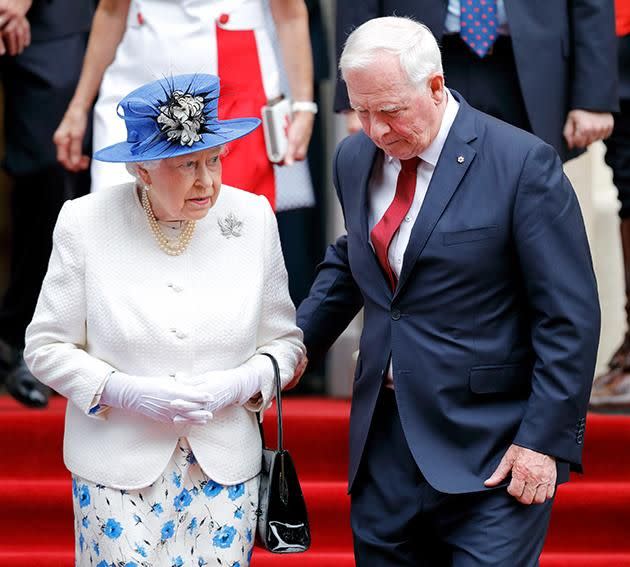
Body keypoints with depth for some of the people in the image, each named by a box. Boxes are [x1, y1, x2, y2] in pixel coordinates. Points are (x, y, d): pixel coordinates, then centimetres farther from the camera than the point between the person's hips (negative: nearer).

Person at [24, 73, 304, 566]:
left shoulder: (253, 219, -1)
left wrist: (239, 384, -13)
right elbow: (47, 348, -1)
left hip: (224, 466, 2)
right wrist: (126, 392, -15)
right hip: (119, 467, -1)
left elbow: (285, 341, 6)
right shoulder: (86, 224, -7)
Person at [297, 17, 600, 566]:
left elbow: (570, 318, -12)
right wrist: (299, 341, 13)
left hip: (492, 453, -6)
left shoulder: (522, 164, -13)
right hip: (384, 438, 6)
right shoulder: (354, 159, 7)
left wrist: (545, 440, -15)